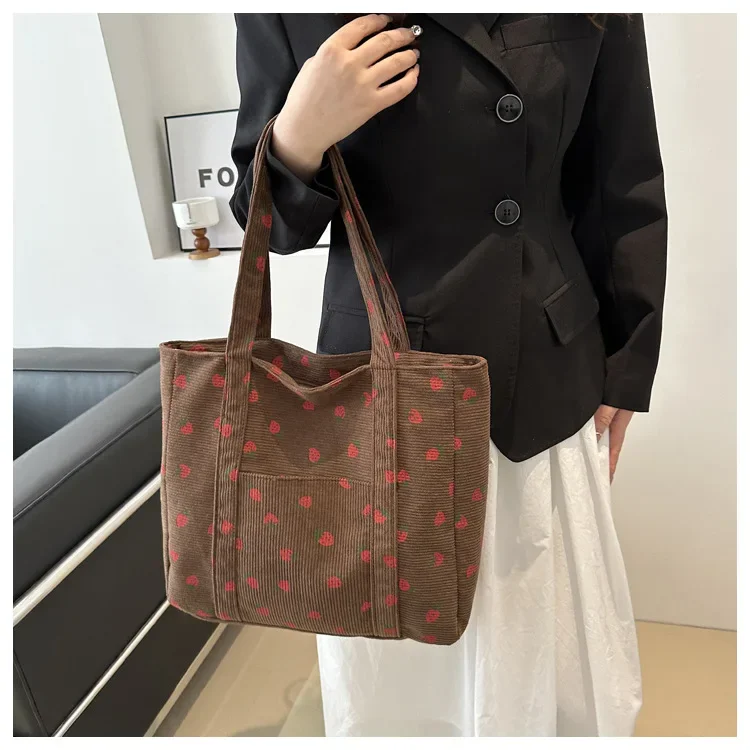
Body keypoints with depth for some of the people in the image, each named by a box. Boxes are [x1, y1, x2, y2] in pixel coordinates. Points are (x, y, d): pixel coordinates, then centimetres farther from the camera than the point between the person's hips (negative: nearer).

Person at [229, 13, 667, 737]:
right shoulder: (292, 17, -4)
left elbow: (626, 196, 7)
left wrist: (624, 373, 7)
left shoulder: (597, 19, 1)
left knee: (567, 666, 15)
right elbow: (267, 219, 1)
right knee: (397, 661, 12)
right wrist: (298, 141, -21)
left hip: (553, 386, 3)